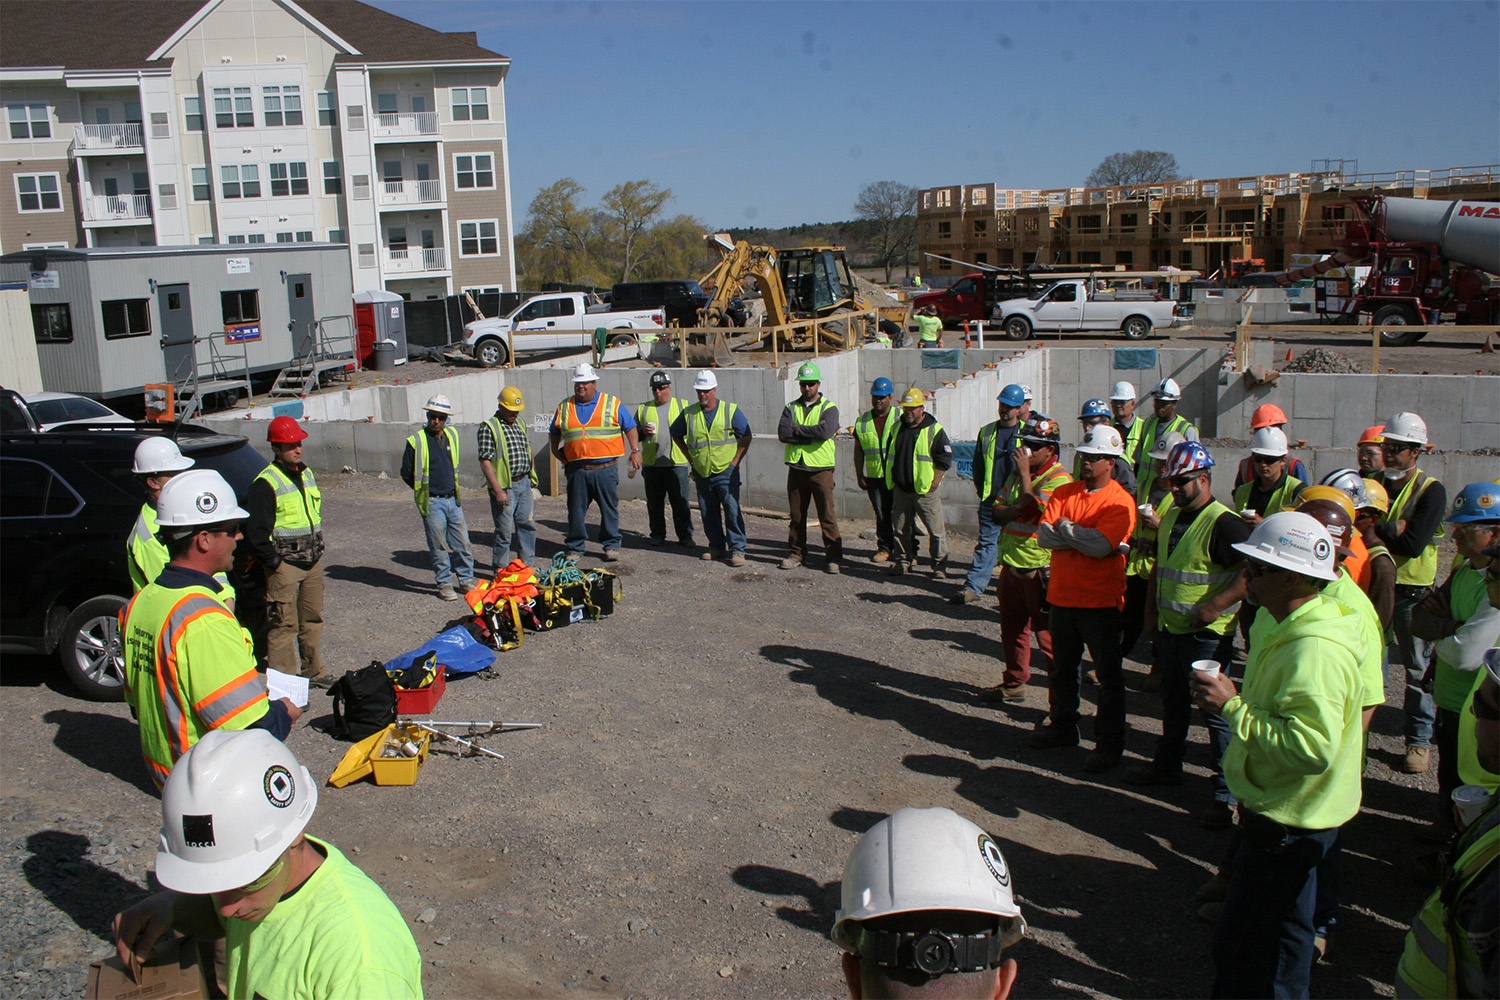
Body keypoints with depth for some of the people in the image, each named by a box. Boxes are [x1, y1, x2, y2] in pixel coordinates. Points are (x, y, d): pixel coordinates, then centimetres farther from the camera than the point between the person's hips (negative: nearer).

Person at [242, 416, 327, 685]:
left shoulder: (306, 474, 13)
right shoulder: (266, 483, -12)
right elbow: (256, 530, -13)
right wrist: (274, 562, -13)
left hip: (312, 561, 8)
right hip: (283, 562, -7)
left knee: (313, 618, 14)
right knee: (284, 623, -5)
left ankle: (313, 671, 27)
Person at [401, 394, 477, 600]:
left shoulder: (452, 435, 6)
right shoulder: (417, 441, -10)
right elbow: (406, 473, -1)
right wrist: (425, 490, 5)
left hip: (453, 499, 5)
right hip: (432, 503, -5)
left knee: (462, 542, 9)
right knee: (439, 546, 2)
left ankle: (466, 579, 21)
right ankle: (444, 584, 13)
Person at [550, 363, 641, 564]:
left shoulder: (613, 404, 5)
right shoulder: (565, 407, 12)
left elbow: (630, 428, 9)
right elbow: (554, 434, 24)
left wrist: (635, 451, 1)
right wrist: (558, 452, 11)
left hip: (605, 469, -2)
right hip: (577, 470, 2)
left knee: (609, 509, 4)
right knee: (576, 510, 5)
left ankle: (611, 545, 16)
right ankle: (574, 548, 16)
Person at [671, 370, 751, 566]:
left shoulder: (730, 410, -2)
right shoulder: (689, 413, 5)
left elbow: (746, 437, 2)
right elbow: (676, 434, 19)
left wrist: (735, 461, -5)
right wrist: (690, 457, 12)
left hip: (726, 471, -3)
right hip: (701, 473, 4)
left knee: (732, 511, -8)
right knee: (708, 513, 9)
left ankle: (737, 549, -4)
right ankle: (716, 547, 21)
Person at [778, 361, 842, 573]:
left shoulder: (829, 408, 1)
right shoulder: (791, 408, 11)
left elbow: (825, 431, -20)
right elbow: (783, 434, -6)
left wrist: (797, 429, -9)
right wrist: (812, 434, -11)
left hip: (821, 469, -3)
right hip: (796, 469, 3)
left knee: (827, 514, -3)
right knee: (796, 515, 9)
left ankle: (833, 556, 5)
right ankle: (795, 554, 21)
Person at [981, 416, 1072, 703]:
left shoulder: (1058, 478, -13)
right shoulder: (1018, 472, 13)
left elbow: (1031, 509, -27)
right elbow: (997, 511, 9)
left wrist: (1025, 473, -19)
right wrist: (1017, 510, -11)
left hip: (1040, 569, -8)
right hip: (1012, 564, 8)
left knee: (1048, 635, -2)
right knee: (1012, 629, 19)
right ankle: (1014, 683, 34)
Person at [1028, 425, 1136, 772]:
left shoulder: (1120, 502, -10)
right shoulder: (1064, 492, 7)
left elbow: (1102, 546, -23)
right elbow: (1043, 536, -5)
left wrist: (1065, 528, -11)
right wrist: (1083, 537, -16)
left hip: (1100, 600, -6)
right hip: (1061, 596, 6)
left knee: (1108, 675, 4)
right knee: (1062, 668, 18)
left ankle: (1109, 743, 13)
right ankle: (1062, 727, 34)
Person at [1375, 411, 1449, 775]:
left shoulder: (1431, 491, -8)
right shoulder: (1375, 483, 7)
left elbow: (1413, 544, -20)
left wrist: (1373, 529, -15)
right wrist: (1391, 529, -19)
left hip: (1413, 591, -4)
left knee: (1418, 668, 7)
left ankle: (1420, 740, 19)